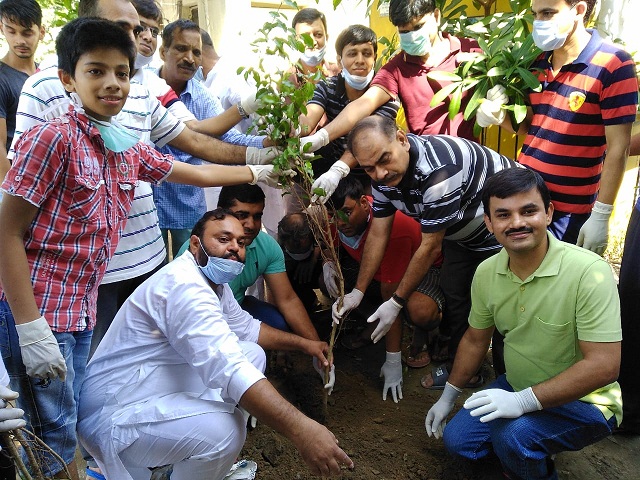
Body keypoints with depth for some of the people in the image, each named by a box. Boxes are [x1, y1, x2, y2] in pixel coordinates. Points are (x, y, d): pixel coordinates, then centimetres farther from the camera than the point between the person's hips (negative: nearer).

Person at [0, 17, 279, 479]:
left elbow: (196, 172, 20)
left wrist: (259, 172, 26)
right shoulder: (54, 137, -15)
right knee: (53, 438, 4)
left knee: (67, 425, 19)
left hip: (82, 310, 7)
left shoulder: (129, 149, 7)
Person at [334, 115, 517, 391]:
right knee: (453, 295, 10)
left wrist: (396, 303, -21)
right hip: (461, 229, 8)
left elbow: (430, 247, -30)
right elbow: (377, 235, -6)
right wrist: (357, 292, -8)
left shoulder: (437, 169, -40)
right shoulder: (383, 175, -14)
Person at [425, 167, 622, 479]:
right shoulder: (487, 273, -7)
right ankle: (531, 449, 22)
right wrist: (448, 397, 13)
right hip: (517, 388, 6)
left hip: (582, 401, -6)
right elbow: (475, 340, 7)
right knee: (457, 440, -1)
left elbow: (604, 365, -28)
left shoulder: (589, 272, -27)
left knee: (512, 434, -30)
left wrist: (523, 400, -30)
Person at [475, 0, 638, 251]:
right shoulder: (538, 62, 5)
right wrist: (501, 116, -5)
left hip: (569, 209, -5)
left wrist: (601, 215, -15)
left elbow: (618, 147, -14)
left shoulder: (613, 66, -14)